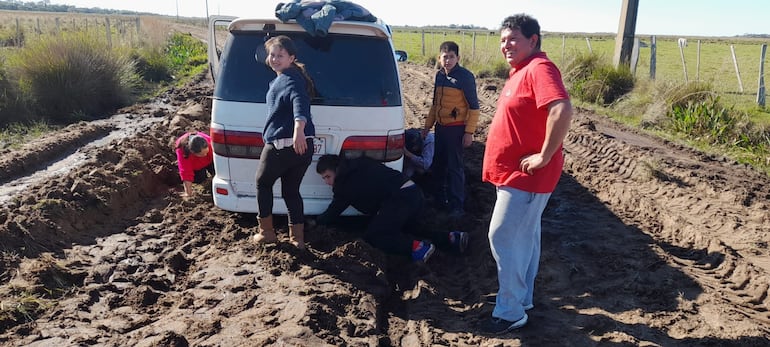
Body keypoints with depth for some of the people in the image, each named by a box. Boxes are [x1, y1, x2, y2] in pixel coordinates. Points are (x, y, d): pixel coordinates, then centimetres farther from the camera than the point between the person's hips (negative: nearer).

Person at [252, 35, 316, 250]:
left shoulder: (290, 80, -13)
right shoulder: (286, 78, 18)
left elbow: (300, 102, -33)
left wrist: (298, 129, -49)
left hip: (282, 146, -8)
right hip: (303, 146, 9)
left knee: (263, 183, 14)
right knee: (291, 190, 16)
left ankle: (267, 232, 21)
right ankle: (297, 238, 16)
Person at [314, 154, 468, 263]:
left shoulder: (345, 185, 0)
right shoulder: (360, 164, 22)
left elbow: (332, 214, 11)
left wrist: (316, 221, 31)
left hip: (400, 197, -9)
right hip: (414, 192, 9)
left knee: (372, 236, -2)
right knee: (408, 230, 28)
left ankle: (417, 247, -19)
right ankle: (451, 238, 11)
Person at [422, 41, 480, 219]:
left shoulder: (465, 76, -12)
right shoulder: (439, 75, 8)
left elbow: (473, 107, -11)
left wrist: (469, 132, -15)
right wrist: (428, 125, 18)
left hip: (456, 129, -7)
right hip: (440, 127, 7)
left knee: (454, 167, -3)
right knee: (438, 164, 16)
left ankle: (457, 205, 5)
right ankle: (440, 196, 33)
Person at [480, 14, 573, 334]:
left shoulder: (539, 68, -19)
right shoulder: (521, 71, 13)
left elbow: (562, 110, -34)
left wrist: (544, 156, -28)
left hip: (524, 176, -10)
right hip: (515, 173, 10)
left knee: (503, 238, -5)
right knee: (524, 238, 18)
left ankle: (510, 312, 7)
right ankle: (523, 298, 32)